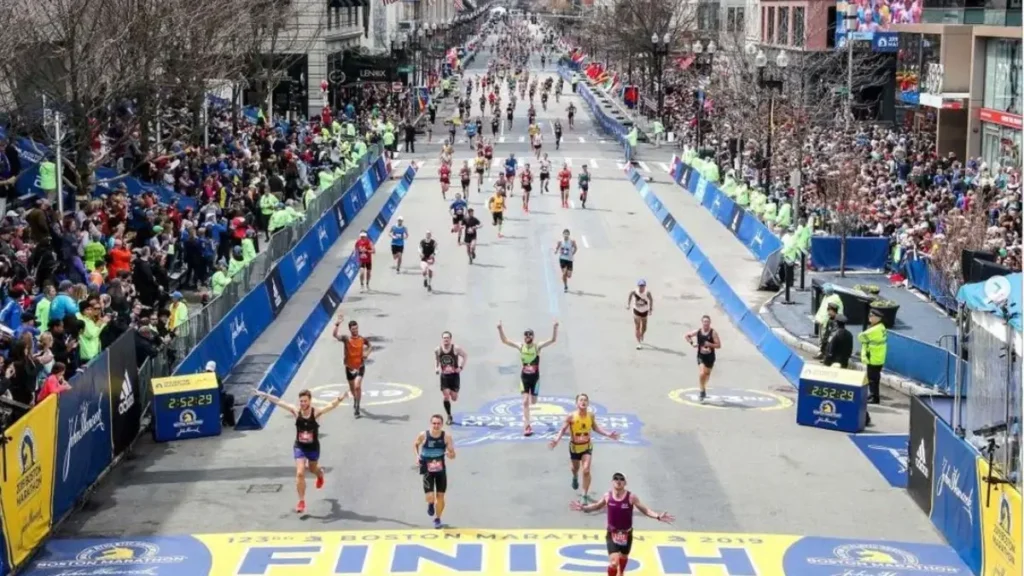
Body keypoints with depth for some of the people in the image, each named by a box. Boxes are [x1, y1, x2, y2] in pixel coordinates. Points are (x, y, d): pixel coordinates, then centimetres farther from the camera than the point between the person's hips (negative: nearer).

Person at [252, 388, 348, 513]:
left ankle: (320, 474, 63)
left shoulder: (316, 413, -20)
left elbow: (332, 405, -34)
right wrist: (265, 395, -10)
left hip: (313, 447, 0)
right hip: (299, 447, 0)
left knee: (313, 469, 24)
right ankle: (301, 501, 0)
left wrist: (341, 399, -52)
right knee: (300, 473, -12)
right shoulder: (296, 411, -14)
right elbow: (279, 402, -10)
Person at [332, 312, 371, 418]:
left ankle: (357, 408, -12)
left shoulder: (362, 339, -7)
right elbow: (335, 335, -32)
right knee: (352, 388, 18)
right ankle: (355, 401, 50)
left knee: (357, 386, -20)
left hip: (360, 367, -1)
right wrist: (337, 324, -46)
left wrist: (367, 353, -6)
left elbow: (370, 346, 14)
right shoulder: (346, 338, -12)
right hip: (349, 367, 1)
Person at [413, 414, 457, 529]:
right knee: (430, 497, -11)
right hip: (427, 471, -1)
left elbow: (453, 455, -8)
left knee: (440, 496, 7)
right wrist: (417, 455, -10)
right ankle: (430, 504, 29)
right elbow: (415, 445, 7)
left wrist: (450, 454, -32)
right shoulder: (423, 435, -15)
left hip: (441, 470, 1)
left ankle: (437, 519, 32)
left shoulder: (446, 437, -14)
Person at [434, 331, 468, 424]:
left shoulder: (456, 348, -14)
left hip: (454, 375, -1)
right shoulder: (437, 350, -7)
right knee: (446, 397, -9)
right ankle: (449, 417, 6)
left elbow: (465, 356, 0)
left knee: (454, 398, 2)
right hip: (444, 376, 1)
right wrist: (436, 368, -2)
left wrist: (461, 367, -9)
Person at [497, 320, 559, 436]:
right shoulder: (520, 346, -6)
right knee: (525, 401, -11)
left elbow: (553, 340, -20)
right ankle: (527, 426, -11)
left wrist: (555, 328, -34)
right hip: (524, 377, 0)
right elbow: (504, 340, -4)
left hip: (535, 377, 0)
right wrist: (500, 329, -17)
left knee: (533, 401, 8)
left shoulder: (537, 346, -11)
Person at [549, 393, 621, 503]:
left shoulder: (591, 415, -12)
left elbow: (595, 428, 7)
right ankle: (575, 477, 61)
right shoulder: (571, 417, -21)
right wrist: (556, 440, -28)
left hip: (587, 446, 0)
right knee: (574, 468, 22)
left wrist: (608, 434, 2)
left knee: (586, 470, -12)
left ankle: (585, 495, 0)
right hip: (574, 446, 0)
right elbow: (563, 430, -12)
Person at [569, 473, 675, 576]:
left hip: (626, 533, 1)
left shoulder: (631, 497, -16)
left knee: (624, 557, 26)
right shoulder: (607, 496, -10)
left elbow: (645, 510, -12)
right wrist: (584, 508, -4)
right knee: (613, 562, -16)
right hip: (612, 533, -1)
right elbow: (597, 506, 9)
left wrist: (658, 516, -27)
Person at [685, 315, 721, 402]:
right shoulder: (698, 332, -4)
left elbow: (718, 345, -12)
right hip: (701, 356, 0)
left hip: (710, 356, 0)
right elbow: (687, 336, 13)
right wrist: (692, 343, -3)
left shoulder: (713, 332, -11)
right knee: (701, 374, -18)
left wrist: (710, 344, -27)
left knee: (707, 374, 17)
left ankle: (703, 387, 46)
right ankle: (702, 391, -4)